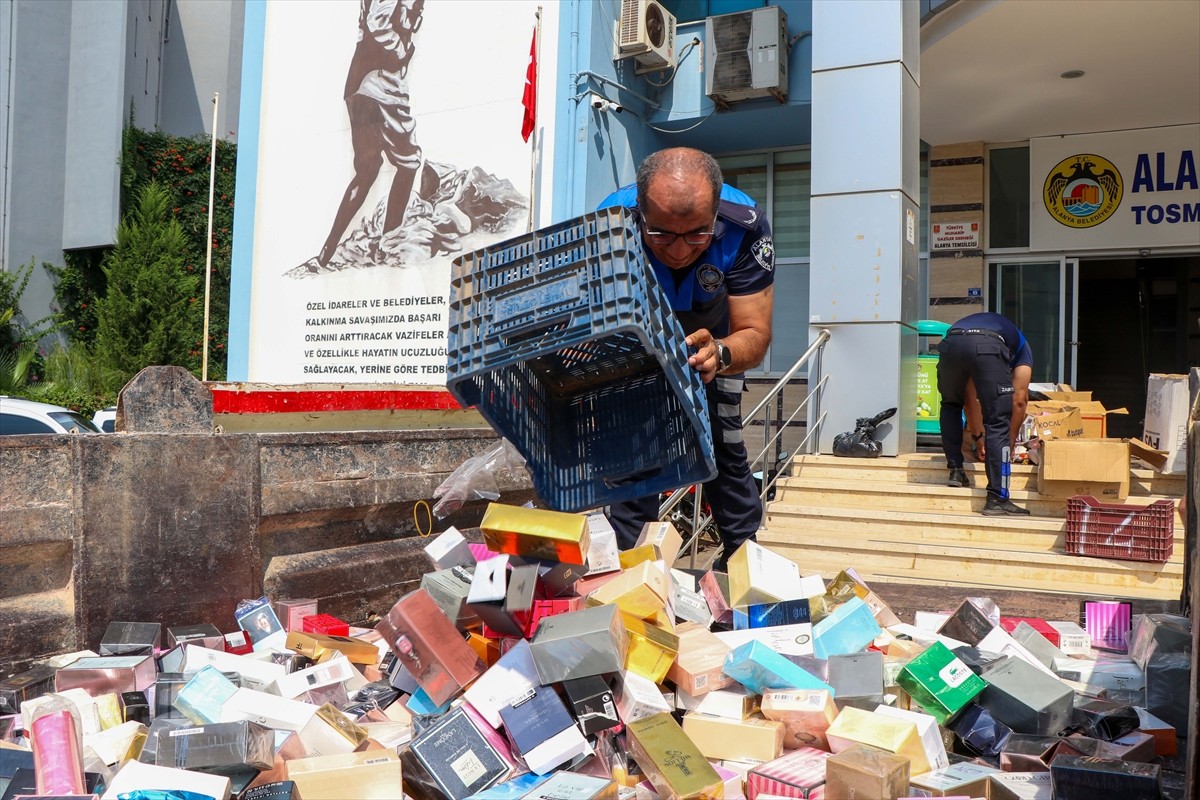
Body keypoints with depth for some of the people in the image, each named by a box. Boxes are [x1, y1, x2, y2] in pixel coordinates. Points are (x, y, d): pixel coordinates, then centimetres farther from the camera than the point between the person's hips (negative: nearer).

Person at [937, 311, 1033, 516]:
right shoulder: (1022, 346, 37)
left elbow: (970, 397, 43)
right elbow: (1019, 400, 27)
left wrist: (978, 436, 49)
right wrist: (1010, 443, 35)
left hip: (950, 344, 3)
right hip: (988, 346, -3)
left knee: (950, 405, 32)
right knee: (998, 424, 6)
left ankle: (955, 470, 27)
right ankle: (997, 499, 3)